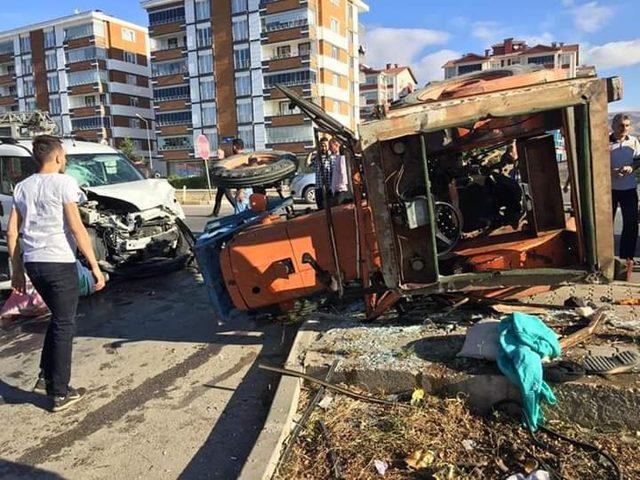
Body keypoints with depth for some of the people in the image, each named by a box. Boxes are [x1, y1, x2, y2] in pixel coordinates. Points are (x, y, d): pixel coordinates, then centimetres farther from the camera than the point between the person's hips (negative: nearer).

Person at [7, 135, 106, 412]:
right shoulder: (63, 183, -8)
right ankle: (60, 394, 10)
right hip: (58, 263, -7)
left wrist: (17, 270, 18)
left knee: (58, 318, 24)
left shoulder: (22, 187, 13)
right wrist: (95, 267, -12)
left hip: (32, 263, 7)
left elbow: (11, 232, 12)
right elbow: (76, 228, -14)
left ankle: (46, 377, 26)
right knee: (64, 325, 3)